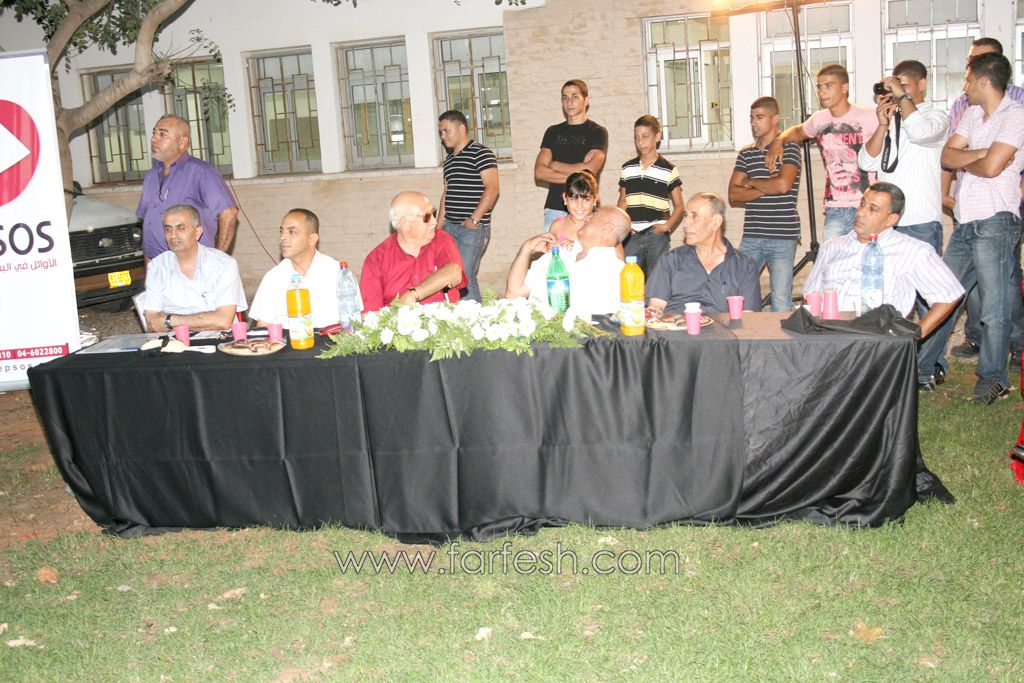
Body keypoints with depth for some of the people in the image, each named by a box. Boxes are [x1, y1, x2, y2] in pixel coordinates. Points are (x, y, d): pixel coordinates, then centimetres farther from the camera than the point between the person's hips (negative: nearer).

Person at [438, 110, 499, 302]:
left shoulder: (480, 153, -6)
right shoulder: (449, 160, 19)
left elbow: (492, 188, -14)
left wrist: (474, 219, -18)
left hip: (473, 227, -8)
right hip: (450, 227, 8)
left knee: (464, 276, -13)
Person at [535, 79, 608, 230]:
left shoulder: (597, 132, 5)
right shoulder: (553, 132, 16)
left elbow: (590, 171, -10)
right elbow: (539, 172, 4)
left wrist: (555, 165, 3)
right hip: (555, 210, 3)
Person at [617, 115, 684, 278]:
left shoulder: (668, 169, 1)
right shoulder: (627, 168, 10)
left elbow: (679, 206, 4)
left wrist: (667, 226, -12)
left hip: (657, 235, -3)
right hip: (632, 236, 3)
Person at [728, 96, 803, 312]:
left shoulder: (789, 147, 1)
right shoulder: (746, 153, 15)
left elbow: (783, 184, -15)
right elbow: (733, 195, 6)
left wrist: (751, 183, 0)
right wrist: (766, 188, -6)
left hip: (782, 236, -5)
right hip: (751, 237, 5)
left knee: (781, 300, -6)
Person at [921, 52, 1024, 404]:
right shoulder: (971, 115, 16)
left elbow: (992, 167, -18)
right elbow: (947, 157, 5)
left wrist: (964, 161, 0)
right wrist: (979, 153, -11)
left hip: (995, 222, -8)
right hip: (965, 223, 8)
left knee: (994, 303, -2)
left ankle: (993, 378, 7)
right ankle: (923, 364, 21)